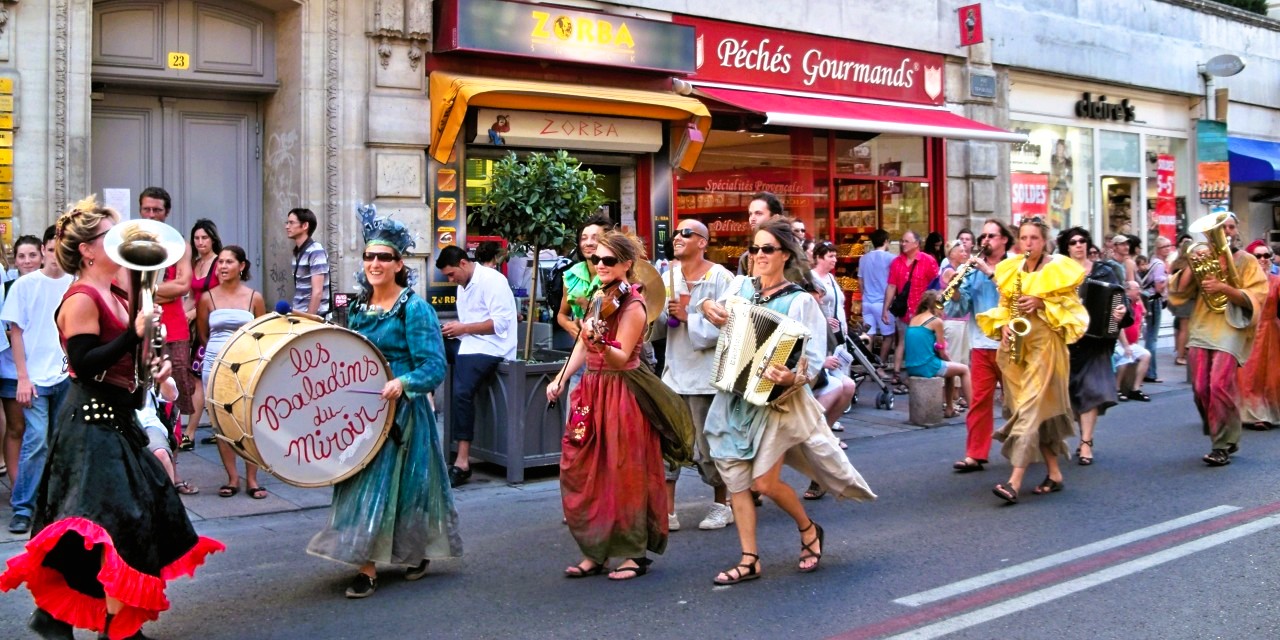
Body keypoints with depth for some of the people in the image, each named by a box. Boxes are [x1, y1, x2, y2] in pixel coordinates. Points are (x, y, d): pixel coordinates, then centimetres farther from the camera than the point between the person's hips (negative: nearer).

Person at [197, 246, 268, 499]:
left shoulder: (254, 298, 1)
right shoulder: (207, 298, 2)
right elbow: (203, 334, 14)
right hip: (215, 366, 1)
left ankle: (252, 480, 5)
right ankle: (232, 478, 12)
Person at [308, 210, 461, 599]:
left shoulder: (414, 309, -11)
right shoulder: (359, 308, 9)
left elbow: (434, 367, -17)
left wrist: (403, 383, -33)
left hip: (401, 410, -7)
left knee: (382, 483, -7)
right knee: (361, 479, 10)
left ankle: (368, 569, 1)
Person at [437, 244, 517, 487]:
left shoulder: (492, 280, -8)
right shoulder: (463, 286, 21)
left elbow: (501, 323, -16)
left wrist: (464, 328, -14)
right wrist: (455, 329, 5)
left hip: (491, 348, -10)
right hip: (469, 346, 10)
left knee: (462, 391, -28)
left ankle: (462, 461, -28)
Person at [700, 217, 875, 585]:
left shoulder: (800, 301, -10)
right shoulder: (740, 285, 4)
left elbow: (814, 356, -14)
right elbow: (717, 308, 25)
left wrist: (793, 377, -34)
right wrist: (708, 307, 1)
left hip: (774, 399, -5)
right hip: (733, 396, 5)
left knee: (764, 482, -8)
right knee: (735, 479, 4)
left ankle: (809, 529, 21)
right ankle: (749, 559, 14)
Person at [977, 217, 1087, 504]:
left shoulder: (1058, 268, -3)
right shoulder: (1010, 269, 11)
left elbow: (1072, 308, -3)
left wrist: (1041, 303, -17)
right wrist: (1004, 326, -2)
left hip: (1044, 343, -5)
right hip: (1015, 344, 6)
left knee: (1031, 408, -13)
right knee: (1039, 410, 9)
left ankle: (1015, 481, -19)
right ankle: (1054, 472, 21)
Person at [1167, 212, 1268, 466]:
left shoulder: (1247, 261, 8)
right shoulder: (1204, 259, 18)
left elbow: (1254, 299, -3)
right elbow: (1179, 290, 7)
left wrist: (1223, 288, -17)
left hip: (1230, 329, -4)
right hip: (1201, 329, 4)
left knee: (1219, 386, -17)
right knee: (1201, 388, -1)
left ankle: (1223, 445, -8)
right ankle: (1225, 437, 17)